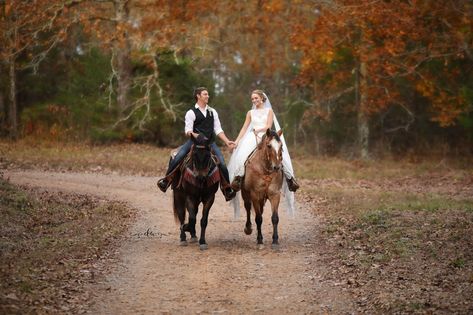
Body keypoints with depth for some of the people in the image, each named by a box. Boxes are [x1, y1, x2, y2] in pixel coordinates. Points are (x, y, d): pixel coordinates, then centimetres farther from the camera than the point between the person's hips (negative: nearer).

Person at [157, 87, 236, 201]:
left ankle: (227, 189, 4)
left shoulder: (212, 112, 15)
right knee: (177, 158, -24)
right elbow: (188, 130, -7)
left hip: (210, 142, 3)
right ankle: (166, 180, -11)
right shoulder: (191, 113, 1)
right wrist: (196, 135, -27)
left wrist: (227, 142, 3)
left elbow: (218, 130, 14)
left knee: (222, 164, -12)